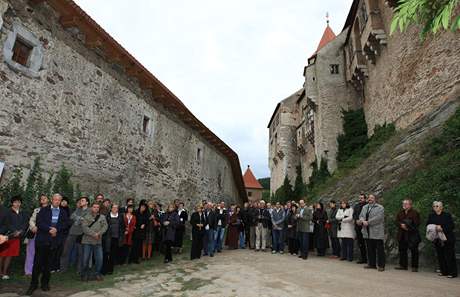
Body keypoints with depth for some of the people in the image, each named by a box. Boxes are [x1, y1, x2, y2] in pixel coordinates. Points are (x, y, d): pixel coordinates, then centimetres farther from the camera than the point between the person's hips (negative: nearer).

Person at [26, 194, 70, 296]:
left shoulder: (63, 213, 13)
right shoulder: (43, 210, 7)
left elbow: (67, 224, 2)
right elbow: (39, 222, -5)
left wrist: (56, 229, -13)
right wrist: (49, 229, -16)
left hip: (55, 241, 2)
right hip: (42, 239, -1)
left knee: (48, 263, 7)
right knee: (38, 262, -1)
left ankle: (45, 283, 20)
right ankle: (34, 284, 12)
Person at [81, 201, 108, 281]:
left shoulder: (102, 217, 9)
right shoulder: (86, 217, 0)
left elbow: (105, 226, -1)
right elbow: (84, 227, -11)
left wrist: (99, 233, -18)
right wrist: (93, 234, -18)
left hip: (98, 241, 2)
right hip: (87, 241, -2)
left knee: (99, 259, 3)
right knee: (86, 259, 4)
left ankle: (97, 273, 20)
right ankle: (85, 274, 21)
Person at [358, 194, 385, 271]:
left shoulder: (380, 208, -5)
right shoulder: (364, 207, 17)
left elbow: (378, 218, -16)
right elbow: (361, 216, 11)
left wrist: (368, 222, -18)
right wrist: (362, 221, -11)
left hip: (377, 233, -6)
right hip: (367, 233, 6)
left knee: (380, 249, -1)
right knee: (370, 249, 12)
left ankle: (381, 265, 7)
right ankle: (371, 264, 21)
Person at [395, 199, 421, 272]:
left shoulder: (415, 213, -5)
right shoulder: (400, 213, 13)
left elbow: (416, 223, -13)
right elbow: (397, 222, 8)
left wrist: (408, 226, -17)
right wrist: (401, 225, -11)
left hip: (412, 234, -6)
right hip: (402, 235, 6)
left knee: (414, 251, 1)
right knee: (402, 250, 10)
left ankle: (414, 267, 11)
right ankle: (403, 265, 20)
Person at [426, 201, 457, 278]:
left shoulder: (447, 215, -6)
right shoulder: (431, 216, 6)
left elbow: (452, 226, -10)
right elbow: (428, 225, 9)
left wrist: (442, 228, -21)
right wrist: (434, 228, -9)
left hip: (447, 239, -4)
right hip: (437, 240, 4)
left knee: (449, 256, -2)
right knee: (440, 256, 9)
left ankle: (453, 273, 7)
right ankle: (444, 271, 19)